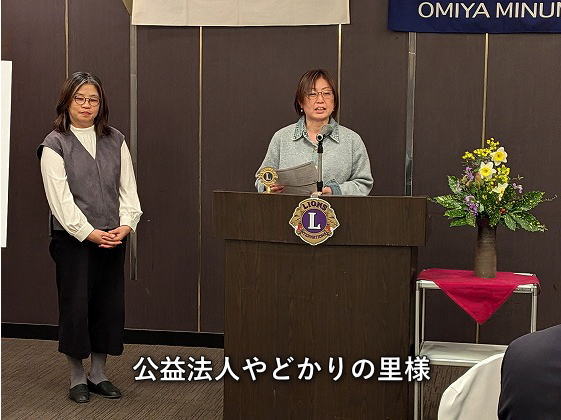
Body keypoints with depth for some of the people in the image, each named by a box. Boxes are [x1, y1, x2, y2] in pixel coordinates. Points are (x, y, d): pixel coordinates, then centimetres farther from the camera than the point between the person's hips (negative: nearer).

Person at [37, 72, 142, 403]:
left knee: (110, 305, 7)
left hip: (113, 239, 4)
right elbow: (60, 198, -10)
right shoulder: (55, 145, -3)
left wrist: (126, 224, -10)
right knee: (76, 305, 1)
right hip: (73, 239, -4)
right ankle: (78, 378, 14)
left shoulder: (115, 141, 10)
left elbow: (128, 187, 6)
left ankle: (99, 374, 21)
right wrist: (89, 232, -17)